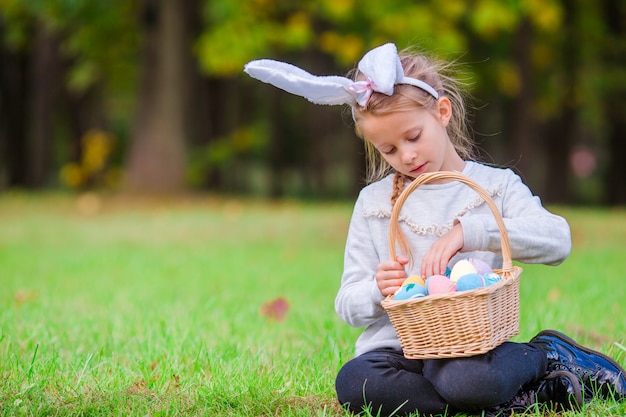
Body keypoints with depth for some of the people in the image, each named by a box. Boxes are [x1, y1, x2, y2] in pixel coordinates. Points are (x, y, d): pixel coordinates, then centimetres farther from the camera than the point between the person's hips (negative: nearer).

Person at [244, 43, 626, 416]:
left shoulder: (495, 186, 8)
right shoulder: (375, 202, 13)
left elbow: (558, 240, -11)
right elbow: (348, 304, 12)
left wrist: (468, 231, -22)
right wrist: (378, 291, -13)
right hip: (397, 348, 4)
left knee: (462, 378, -40)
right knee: (354, 383, -32)